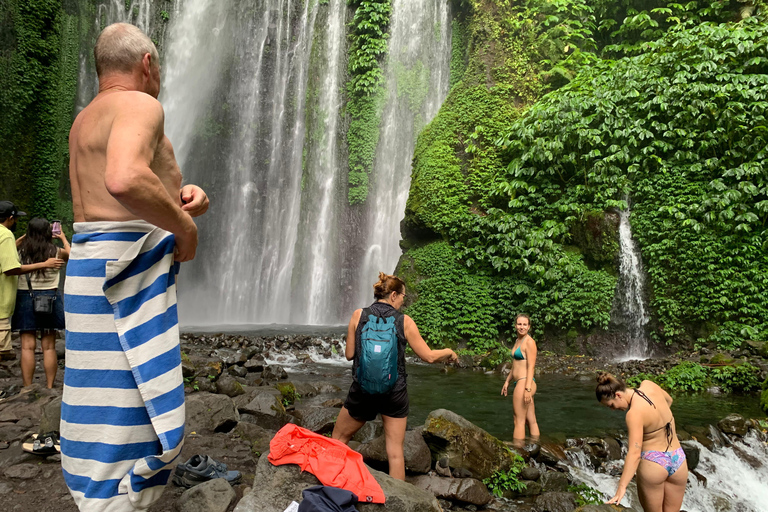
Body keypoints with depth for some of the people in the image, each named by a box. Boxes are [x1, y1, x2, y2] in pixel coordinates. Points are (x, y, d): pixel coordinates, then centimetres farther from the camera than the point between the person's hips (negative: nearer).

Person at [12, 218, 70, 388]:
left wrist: (26, 236, 21)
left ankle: (27, 389, 3)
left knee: (27, 346, 2)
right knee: (49, 347, 6)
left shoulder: (22, 250, -4)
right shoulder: (56, 252, -2)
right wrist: (63, 238, 31)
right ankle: (49, 387, 10)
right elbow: (71, 255, 20)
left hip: (25, 297, 0)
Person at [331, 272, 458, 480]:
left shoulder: (359, 315, -3)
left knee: (338, 438, 20)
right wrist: (448, 352, 16)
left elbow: (349, 354, 1)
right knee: (396, 451, 9)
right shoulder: (404, 321, -5)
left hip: (362, 390, 1)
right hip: (395, 392, 0)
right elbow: (428, 356, -3)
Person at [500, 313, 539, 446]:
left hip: (524, 383, -9)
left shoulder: (529, 342, -11)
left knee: (519, 421, -5)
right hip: (519, 384, 9)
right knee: (531, 421, 12)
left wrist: (527, 389, -22)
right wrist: (507, 382, 25)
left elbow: (531, 367, -17)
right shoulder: (518, 341, 16)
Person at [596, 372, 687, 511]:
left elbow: (634, 453, -31)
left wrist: (621, 488, -35)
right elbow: (668, 400, 19)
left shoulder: (634, 413, -23)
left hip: (652, 464, -7)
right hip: (678, 460, 7)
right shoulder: (649, 385, -4)